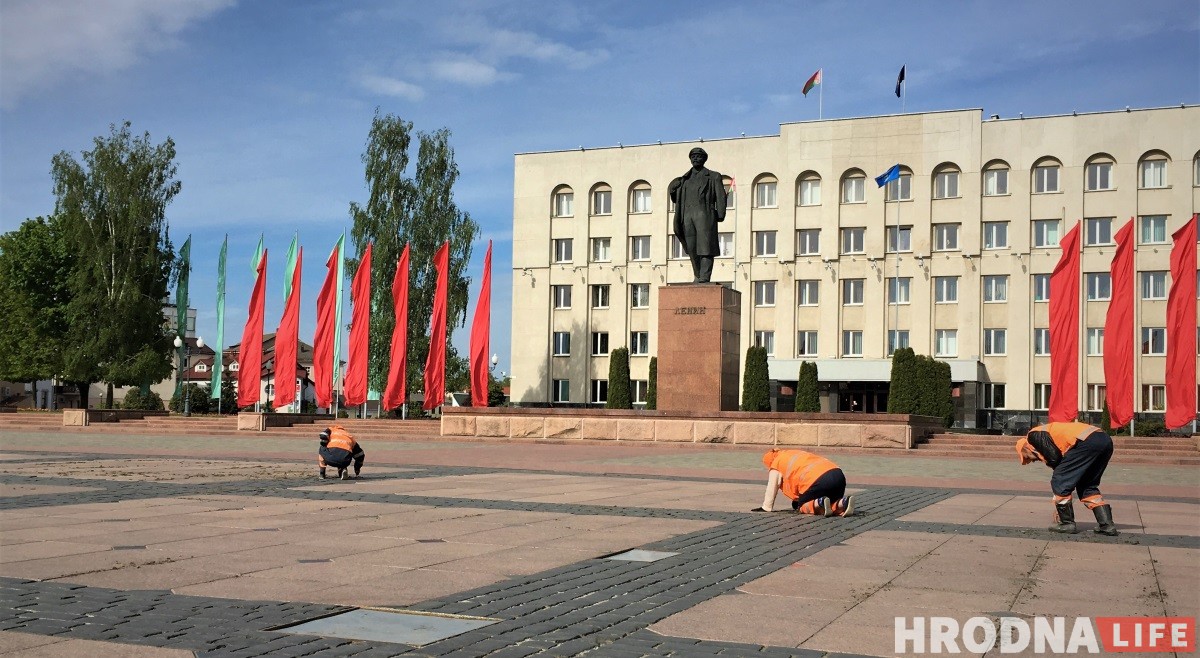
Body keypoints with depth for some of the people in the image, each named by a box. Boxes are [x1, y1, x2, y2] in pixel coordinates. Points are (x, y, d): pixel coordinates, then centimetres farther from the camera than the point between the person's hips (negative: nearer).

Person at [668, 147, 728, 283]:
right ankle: (698, 275, 14)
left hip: (704, 214, -4)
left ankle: (705, 278, -15)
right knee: (692, 249, 2)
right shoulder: (684, 179, 23)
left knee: (705, 247, -11)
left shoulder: (713, 176, 12)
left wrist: (720, 215, -6)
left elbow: (720, 197, 5)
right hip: (688, 215, 4)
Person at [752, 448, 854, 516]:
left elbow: (772, 487, 15)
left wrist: (766, 507, 23)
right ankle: (843, 502, -7)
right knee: (832, 502, 25)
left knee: (802, 506, 12)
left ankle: (820, 504, -17)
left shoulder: (776, 463, 15)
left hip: (819, 480, -7)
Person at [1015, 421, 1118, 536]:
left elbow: (1054, 457, -6)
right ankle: (1107, 525, 16)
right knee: (1088, 487, 23)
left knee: (1059, 482, 4)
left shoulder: (1034, 435, 9)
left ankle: (1067, 524, 10)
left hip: (1087, 442, -10)